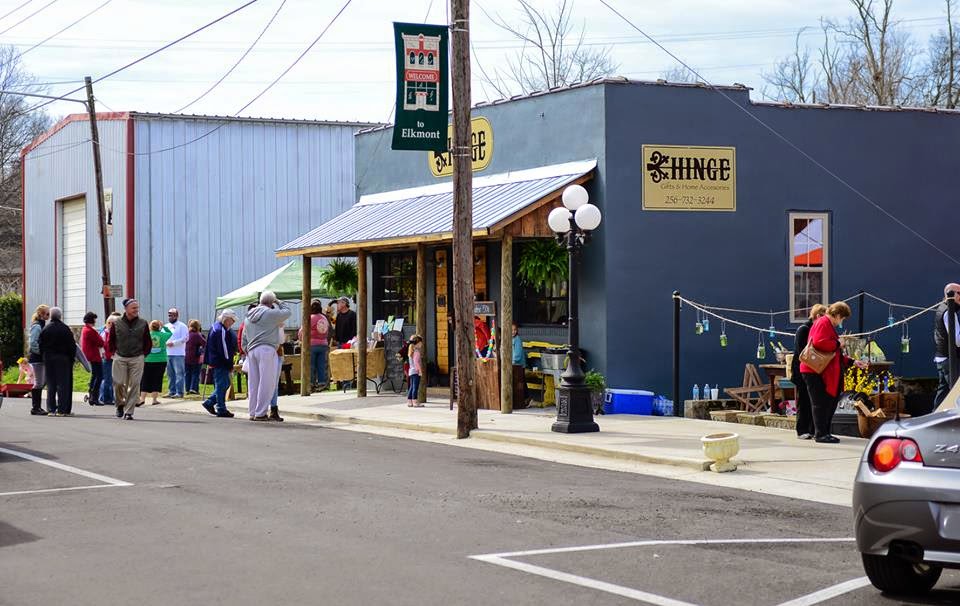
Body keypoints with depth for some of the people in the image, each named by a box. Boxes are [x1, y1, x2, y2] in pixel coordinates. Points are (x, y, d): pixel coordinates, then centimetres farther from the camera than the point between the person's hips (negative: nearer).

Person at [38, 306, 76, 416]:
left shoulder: (45, 329, 4)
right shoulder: (65, 329, -8)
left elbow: (41, 345, 6)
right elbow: (72, 345, -7)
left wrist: (44, 356, 12)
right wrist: (72, 357, 2)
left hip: (48, 358, 4)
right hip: (63, 358, -4)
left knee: (51, 384, 9)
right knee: (63, 383, -1)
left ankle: (51, 409, 7)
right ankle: (62, 409, -4)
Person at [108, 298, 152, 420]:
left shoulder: (143, 324, 4)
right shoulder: (117, 324, 2)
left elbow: (148, 342, 12)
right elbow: (110, 341, 12)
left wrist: (143, 354, 6)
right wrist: (114, 353, 6)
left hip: (137, 359, 0)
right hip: (120, 358, 0)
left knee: (134, 385, -4)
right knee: (119, 383, -6)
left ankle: (128, 412, 1)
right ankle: (120, 404, 21)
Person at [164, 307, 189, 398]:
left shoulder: (182, 326, -1)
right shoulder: (166, 326, 19)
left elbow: (185, 338, -10)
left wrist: (173, 343, -15)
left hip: (178, 354, -7)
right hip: (168, 353, 7)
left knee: (179, 373, -7)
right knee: (170, 374, 9)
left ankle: (179, 392, -8)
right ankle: (172, 391, 14)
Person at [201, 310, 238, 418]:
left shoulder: (215, 327, 15)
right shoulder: (221, 331, -19)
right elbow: (224, 349, -21)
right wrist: (230, 365, -16)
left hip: (214, 360, 10)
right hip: (221, 363, -10)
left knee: (225, 384, 16)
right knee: (222, 385, -4)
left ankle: (209, 403, 18)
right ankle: (221, 409, 1)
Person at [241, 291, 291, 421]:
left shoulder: (249, 317, 18)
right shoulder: (271, 314, -6)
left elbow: (244, 339, 20)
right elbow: (287, 312, 6)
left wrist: (247, 352, 24)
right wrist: (279, 303, 19)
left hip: (251, 351, 7)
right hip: (266, 349, -7)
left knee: (253, 383, 9)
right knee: (266, 383, -5)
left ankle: (253, 413, 12)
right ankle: (260, 413, -7)